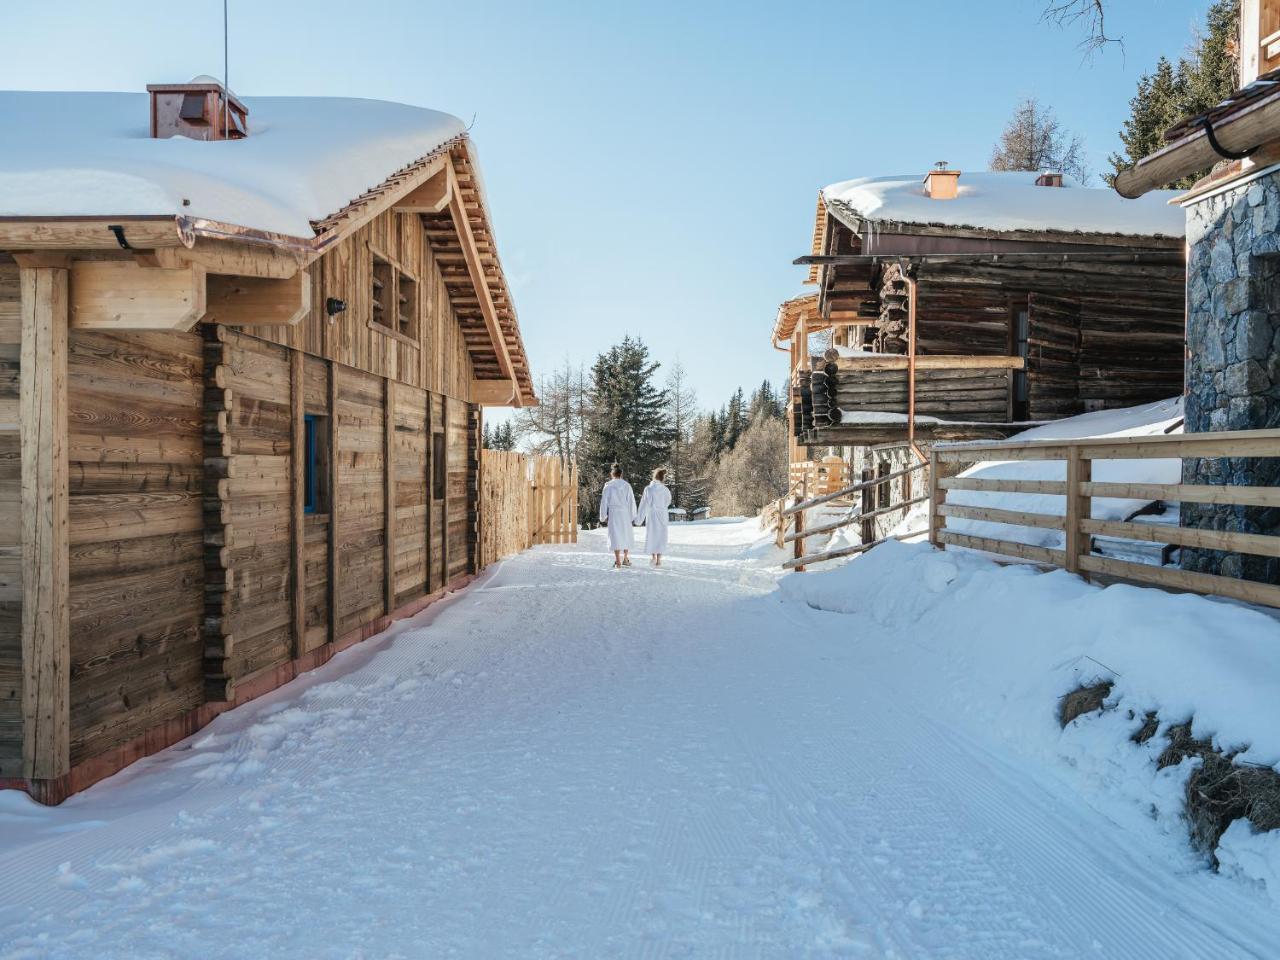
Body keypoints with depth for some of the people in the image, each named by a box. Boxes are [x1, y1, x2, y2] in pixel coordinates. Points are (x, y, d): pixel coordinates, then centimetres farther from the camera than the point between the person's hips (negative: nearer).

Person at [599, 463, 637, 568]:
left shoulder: (608, 486, -3)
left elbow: (604, 501, 0)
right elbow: (631, 501, 1)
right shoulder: (626, 485, 0)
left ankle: (618, 561, 0)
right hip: (625, 513, 1)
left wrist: (603, 516, 8)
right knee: (626, 535, 15)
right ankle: (625, 559, 20)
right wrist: (633, 516, 7)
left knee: (615, 536, 2)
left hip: (613, 513, -1)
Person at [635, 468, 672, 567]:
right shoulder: (665, 489, -4)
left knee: (651, 534, 16)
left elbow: (644, 504, -11)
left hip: (651, 514, -2)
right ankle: (658, 560, 5)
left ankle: (653, 556, 15)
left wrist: (639, 518, -5)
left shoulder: (649, 489, -12)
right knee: (661, 536, 7)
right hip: (662, 515, 2)